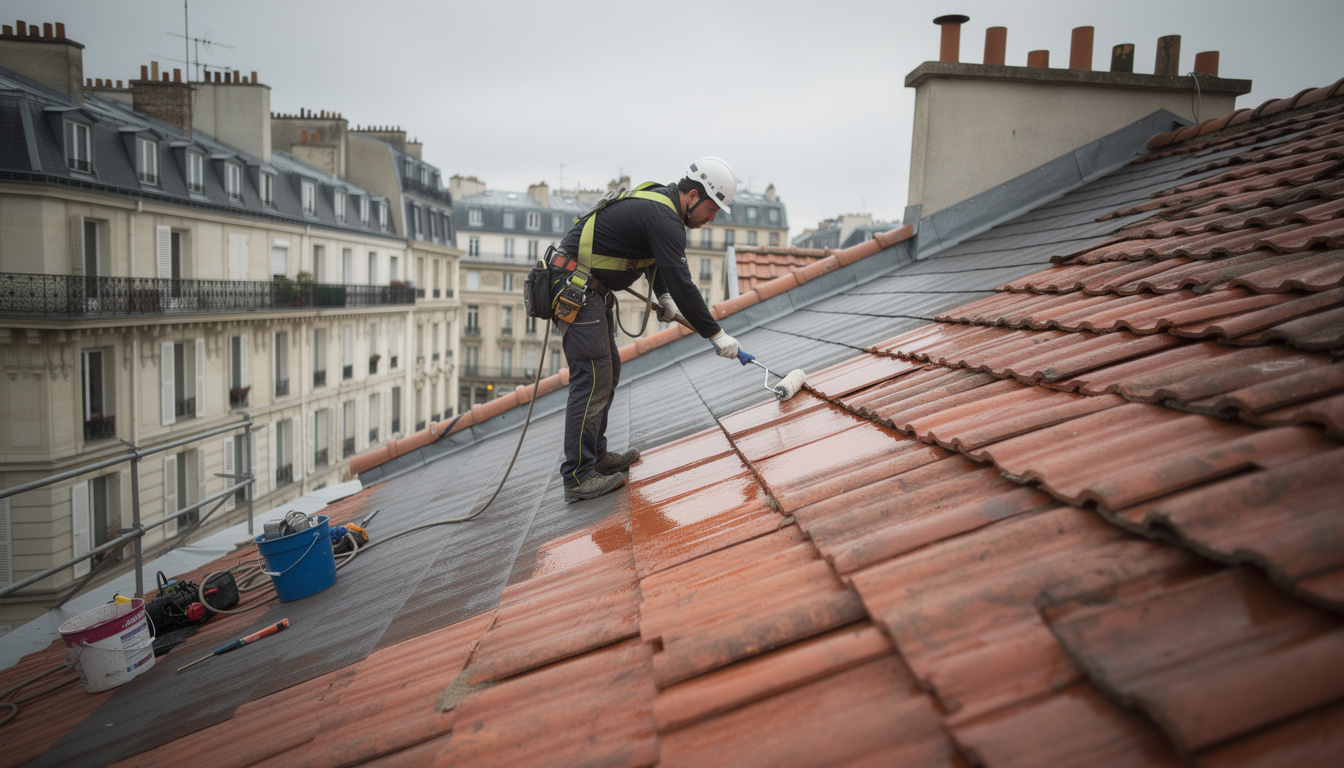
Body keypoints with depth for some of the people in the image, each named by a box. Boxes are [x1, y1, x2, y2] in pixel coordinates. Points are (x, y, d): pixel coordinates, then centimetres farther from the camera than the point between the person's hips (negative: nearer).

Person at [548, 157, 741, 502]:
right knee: (592, 379, -11)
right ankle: (578, 477, -8)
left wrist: (664, 296, 13)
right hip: (576, 288, -11)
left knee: (608, 370, 15)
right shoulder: (663, 217, -20)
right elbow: (683, 284, -23)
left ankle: (594, 456, 24)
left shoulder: (658, 200, 12)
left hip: (589, 288, 11)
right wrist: (716, 335, -16)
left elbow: (655, 254, 27)